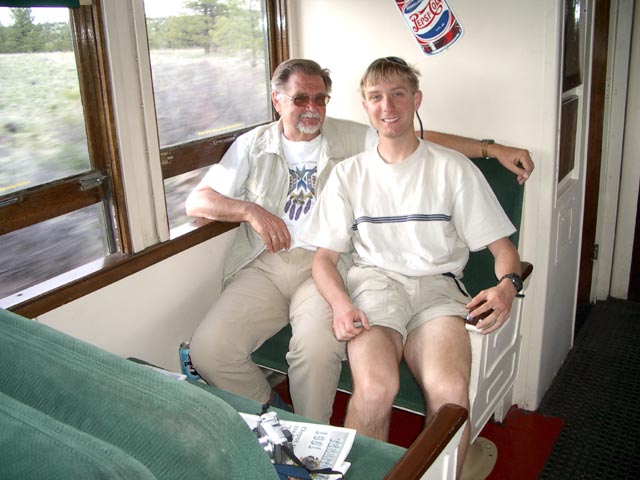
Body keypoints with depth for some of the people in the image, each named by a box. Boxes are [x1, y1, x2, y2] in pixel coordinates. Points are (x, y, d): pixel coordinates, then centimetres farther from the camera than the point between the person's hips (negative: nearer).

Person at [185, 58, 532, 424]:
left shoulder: (349, 138, 12)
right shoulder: (253, 146, 14)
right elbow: (197, 201, 9)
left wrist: (493, 149, -1)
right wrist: (250, 210, -9)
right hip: (262, 265, 2)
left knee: (317, 349, -32)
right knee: (209, 349, -19)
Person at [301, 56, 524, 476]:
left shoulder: (453, 168, 10)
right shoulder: (348, 173, 14)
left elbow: (502, 246, 9)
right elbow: (324, 256, 9)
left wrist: (507, 285, -15)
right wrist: (341, 304, -12)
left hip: (436, 285, 0)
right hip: (374, 280, 1)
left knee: (450, 391, -31)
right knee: (375, 387, -31)